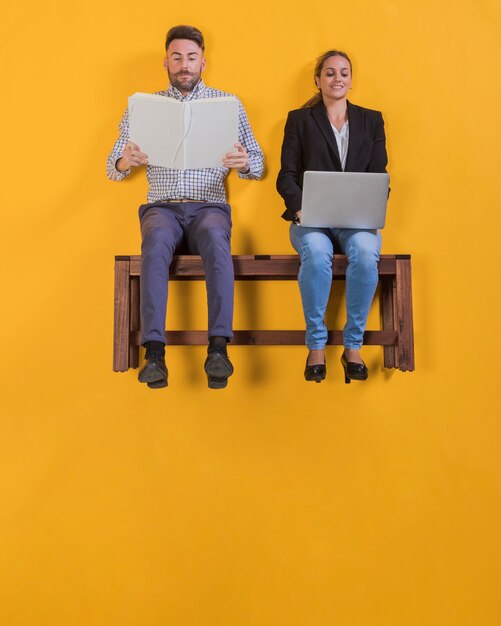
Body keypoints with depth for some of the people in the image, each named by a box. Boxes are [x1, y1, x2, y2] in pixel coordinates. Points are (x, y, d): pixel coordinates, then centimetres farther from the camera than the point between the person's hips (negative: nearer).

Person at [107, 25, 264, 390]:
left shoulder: (228, 103, 13)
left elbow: (258, 164, 8)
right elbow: (113, 169, 9)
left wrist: (245, 163, -17)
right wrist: (125, 162, -16)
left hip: (210, 207, 0)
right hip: (162, 208, 1)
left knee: (215, 237, -36)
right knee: (156, 239, -35)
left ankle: (218, 347, -39)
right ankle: (154, 351, -38)